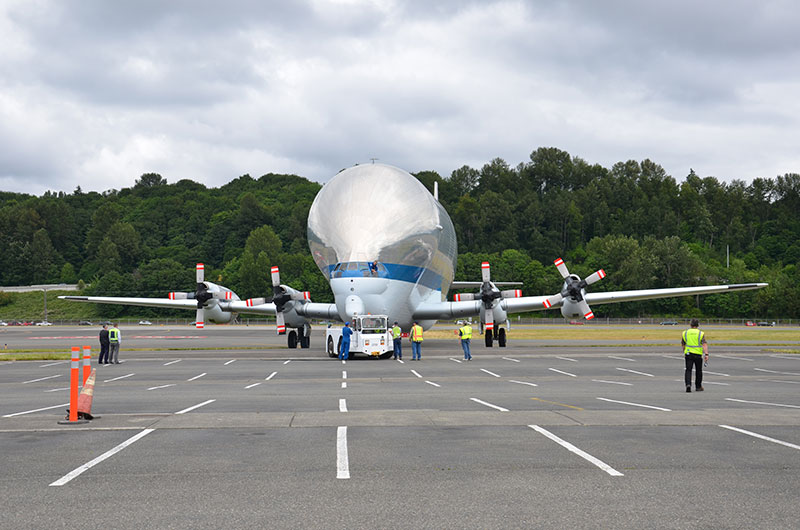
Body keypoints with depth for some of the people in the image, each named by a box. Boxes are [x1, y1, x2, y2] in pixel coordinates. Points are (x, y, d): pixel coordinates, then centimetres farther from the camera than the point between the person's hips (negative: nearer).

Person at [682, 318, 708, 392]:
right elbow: (704, 344, -12)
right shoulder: (701, 334, -1)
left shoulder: (685, 333, 7)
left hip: (688, 354, 1)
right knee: (698, 371, 14)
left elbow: (683, 344, 17)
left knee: (688, 370, -1)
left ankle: (688, 384, -23)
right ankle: (698, 387, 25)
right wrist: (706, 354, -19)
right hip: (698, 354, -1)